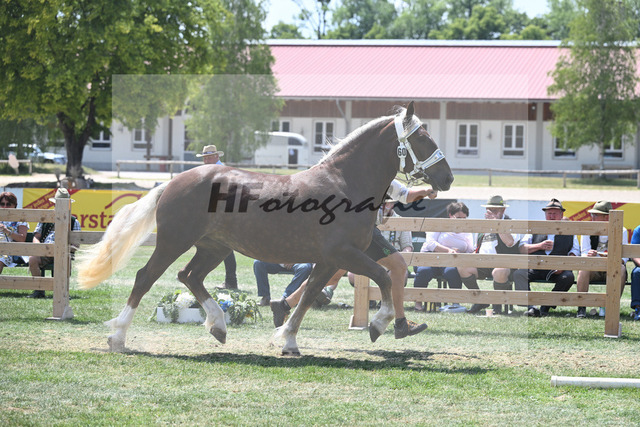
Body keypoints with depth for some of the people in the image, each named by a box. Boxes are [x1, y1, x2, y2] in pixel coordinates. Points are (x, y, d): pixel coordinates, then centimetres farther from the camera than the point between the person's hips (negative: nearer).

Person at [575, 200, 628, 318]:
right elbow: (584, 254, -6)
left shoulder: (621, 231, -3)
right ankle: (581, 308, -29)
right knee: (583, 267, -32)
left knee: (621, 269, -33)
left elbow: (623, 258, -11)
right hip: (593, 271, 1)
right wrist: (589, 257, -32)